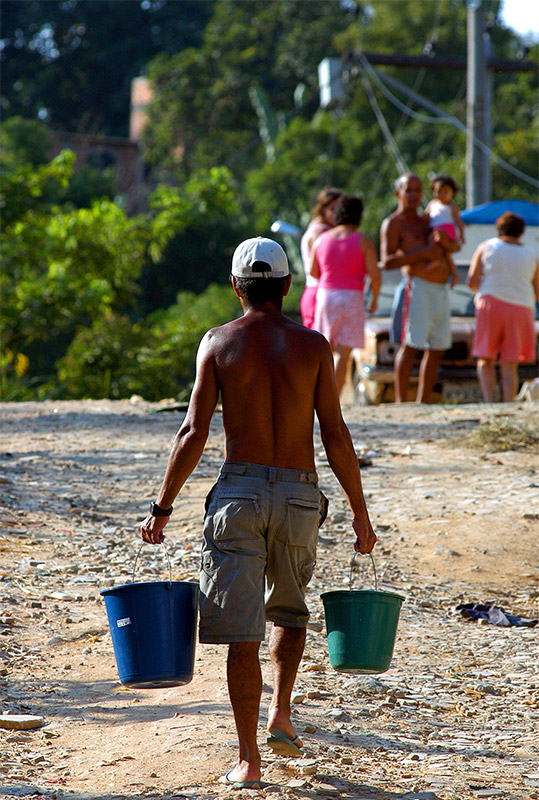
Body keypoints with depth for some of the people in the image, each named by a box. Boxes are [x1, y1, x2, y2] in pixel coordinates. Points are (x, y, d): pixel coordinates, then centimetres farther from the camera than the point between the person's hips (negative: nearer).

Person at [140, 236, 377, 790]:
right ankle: (280, 714, 15)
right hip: (298, 495, 1)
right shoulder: (312, 346, 1)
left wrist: (161, 507, 2)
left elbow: (193, 433, -4)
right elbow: (335, 436, -1)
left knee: (241, 629, -1)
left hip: (239, 491, -1)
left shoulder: (219, 343, 0)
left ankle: (248, 760, -3)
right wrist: (359, 511, 6)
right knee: (288, 610, 26)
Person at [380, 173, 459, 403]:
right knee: (410, 345, -12)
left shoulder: (425, 222, 23)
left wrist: (445, 242, -9)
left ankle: (423, 402, 13)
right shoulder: (393, 224, 0)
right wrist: (423, 253, -17)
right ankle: (400, 402, -12)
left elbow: (455, 247, 15)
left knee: (437, 349, 8)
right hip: (418, 287, -8)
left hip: (441, 290, 8)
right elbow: (387, 261, -12)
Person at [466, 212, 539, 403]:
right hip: (521, 308, 1)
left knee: (485, 360, 6)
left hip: (492, 303, -1)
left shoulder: (487, 247, 6)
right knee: (509, 365, 3)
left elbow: (472, 281, 0)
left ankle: (488, 402, -13)